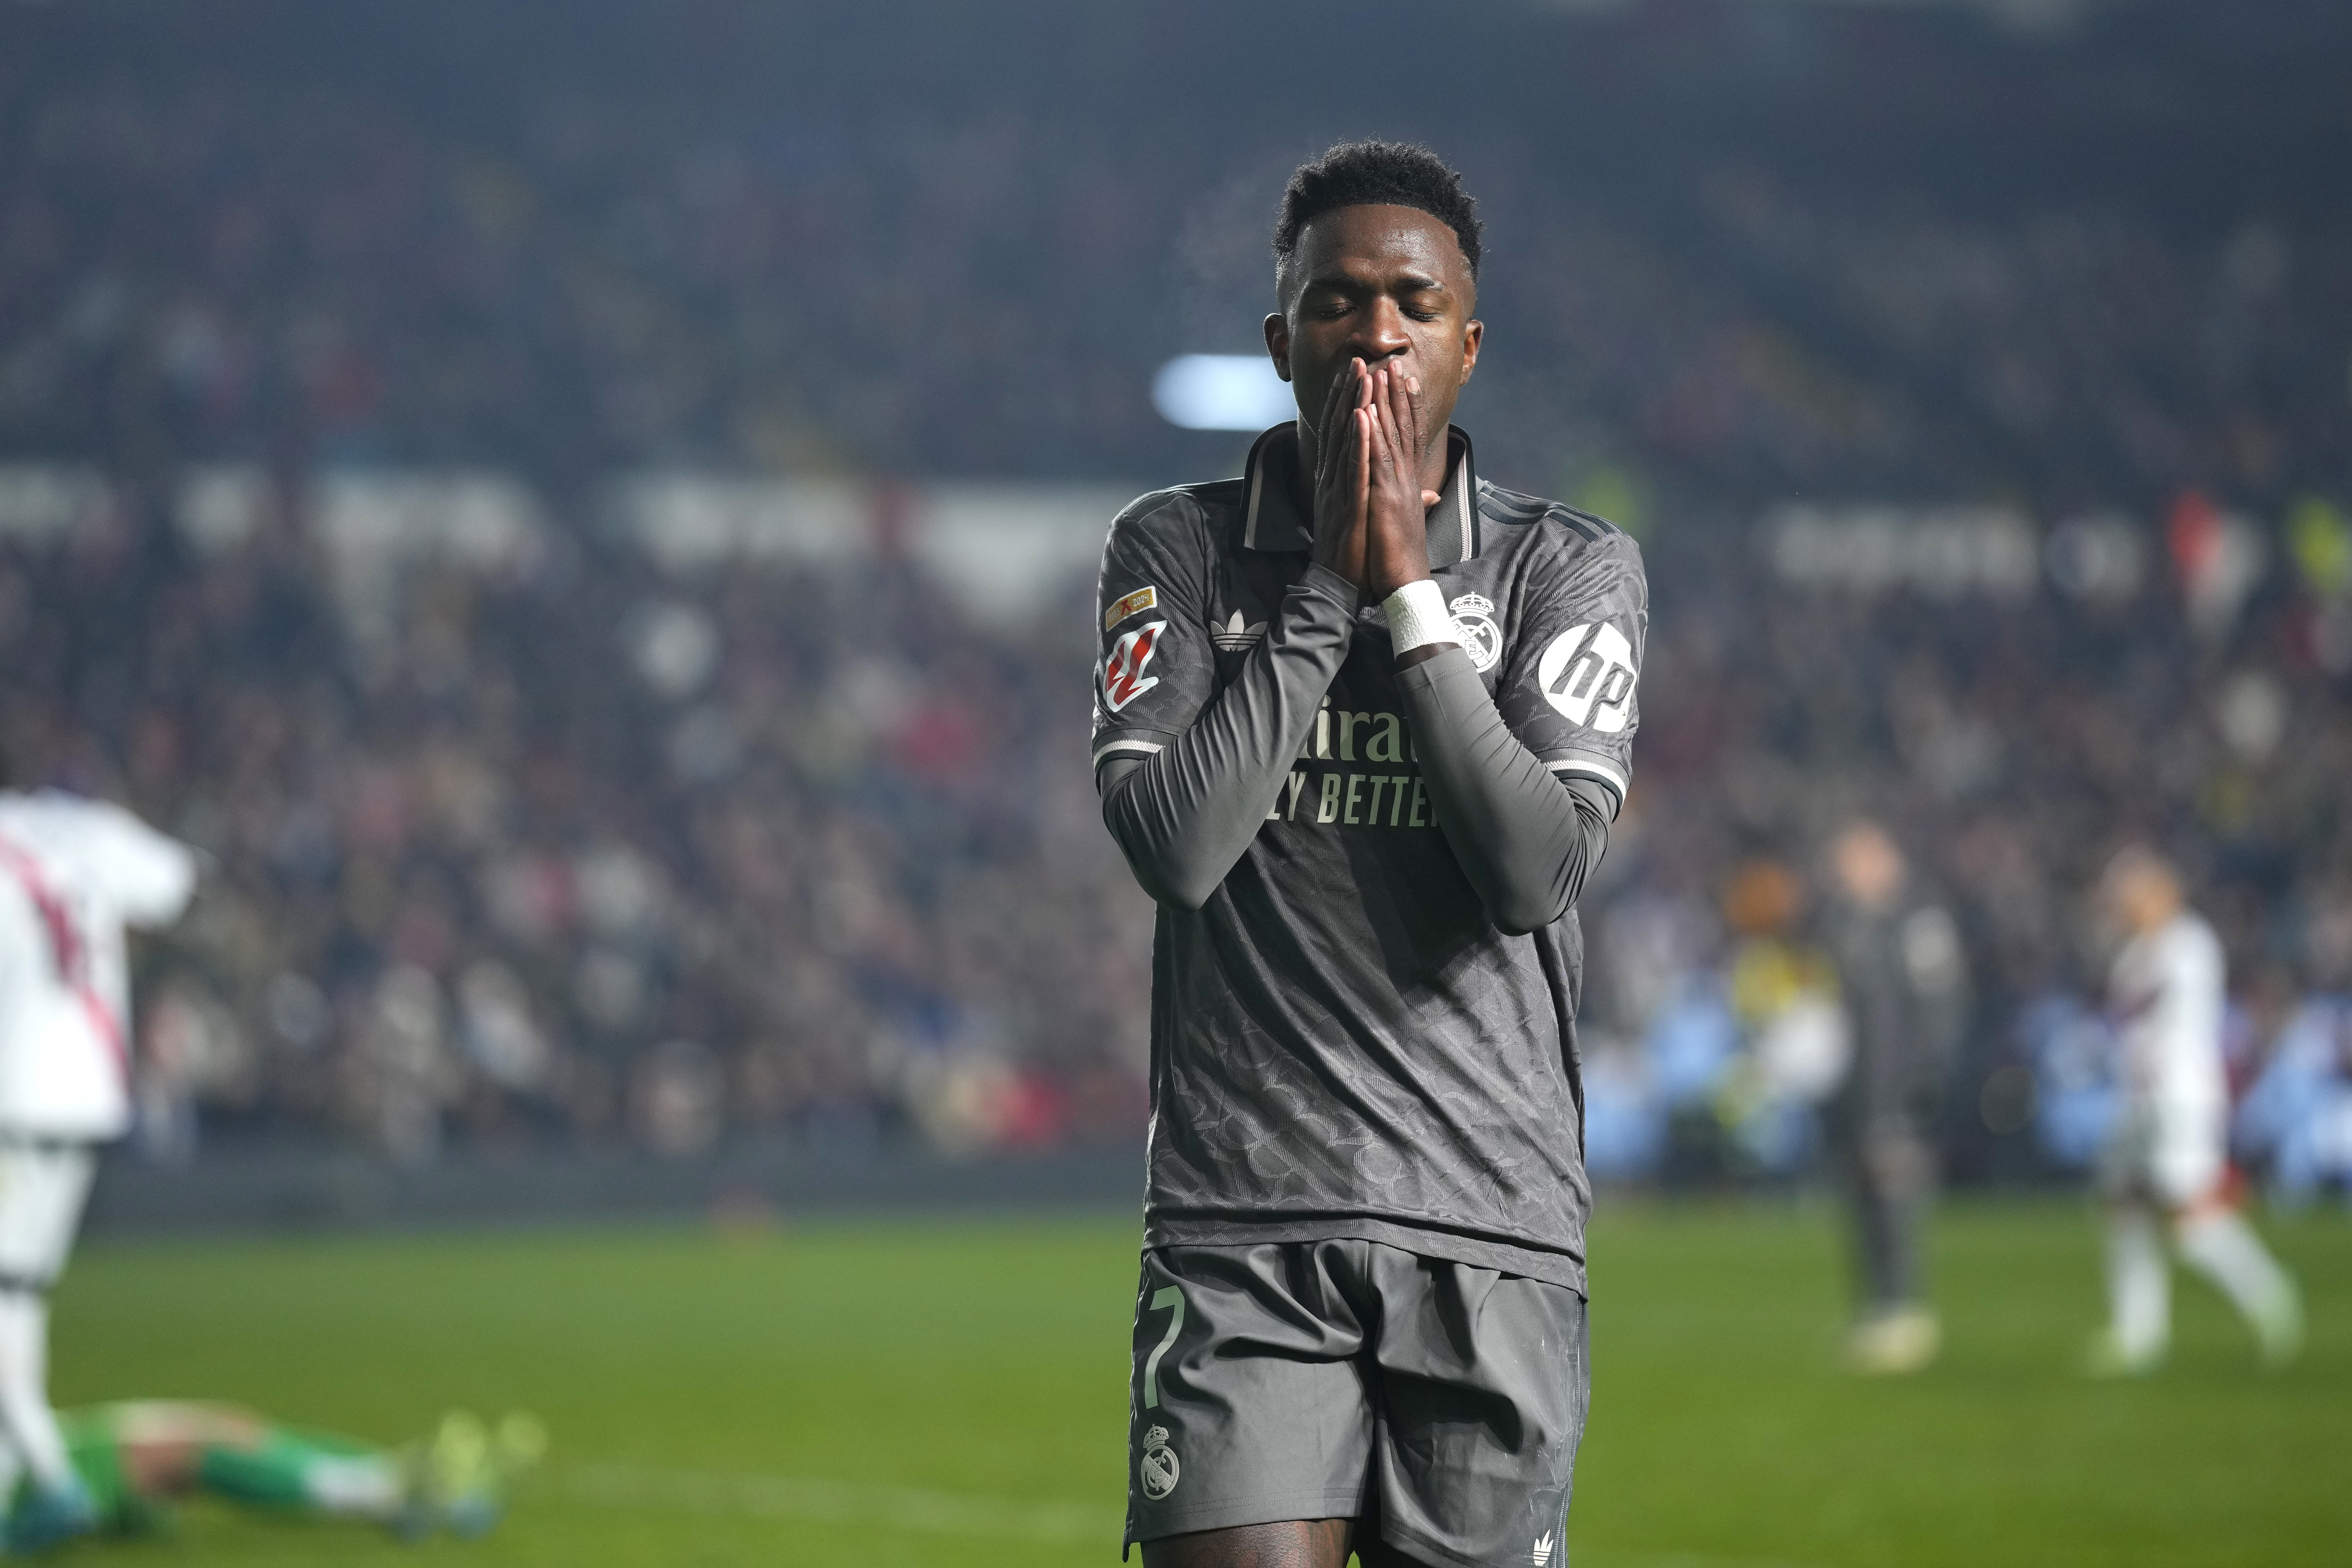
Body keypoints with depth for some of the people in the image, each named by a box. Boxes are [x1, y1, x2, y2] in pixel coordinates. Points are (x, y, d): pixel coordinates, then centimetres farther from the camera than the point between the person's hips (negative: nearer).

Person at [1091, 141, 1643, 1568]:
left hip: (1494, 1234, 1)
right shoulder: (1176, 552, 7)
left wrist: (1408, 589, -8)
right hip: (1242, 1228, -1)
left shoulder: (1572, 570, 6)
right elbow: (1173, 845, -8)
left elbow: (1538, 871, -9)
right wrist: (1327, 589, -6)